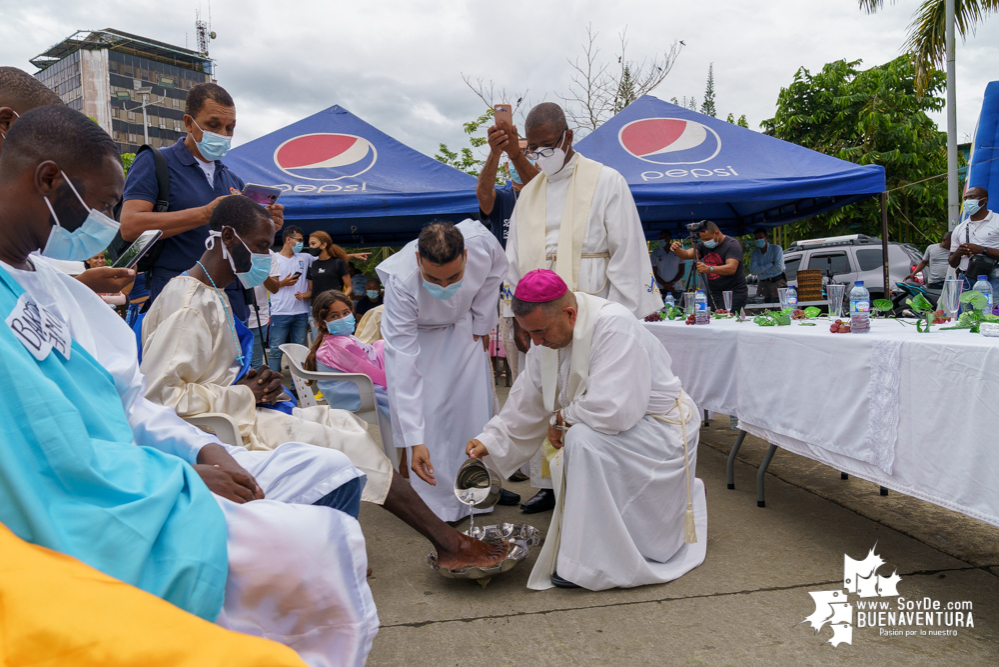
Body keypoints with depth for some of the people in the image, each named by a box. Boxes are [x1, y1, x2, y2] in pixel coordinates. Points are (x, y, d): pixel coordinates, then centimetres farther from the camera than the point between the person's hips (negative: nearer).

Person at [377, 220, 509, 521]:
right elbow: (402, 364, -43)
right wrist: (415, 441, -46)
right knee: (427, 415, -13)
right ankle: (437, 504, 2)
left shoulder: (483, 243, -36)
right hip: (417, 333, -3)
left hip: (463, 327, 3)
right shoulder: (401, 283, -43)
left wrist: (482, 322, -7)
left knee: (474, 405, 3)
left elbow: (495, 271, -8)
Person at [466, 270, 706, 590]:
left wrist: (562, 418, -20)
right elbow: (528, 401, 4)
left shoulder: (614, 326, -30)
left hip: (658, 428, -9)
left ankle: (592, 563, -17)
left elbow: (614, 410, -36)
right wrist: (490, 439, -7)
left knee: (584, 440, -28)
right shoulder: (548, 336, -4)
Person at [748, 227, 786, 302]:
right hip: (762, 284, 3)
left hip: (777, 283, -3)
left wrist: (761, 270, -5)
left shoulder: (776, 248, 2)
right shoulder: (754, 253, 10)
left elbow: (779, 267, -11)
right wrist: (770, 264, -10)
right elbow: (753, 270, -6)